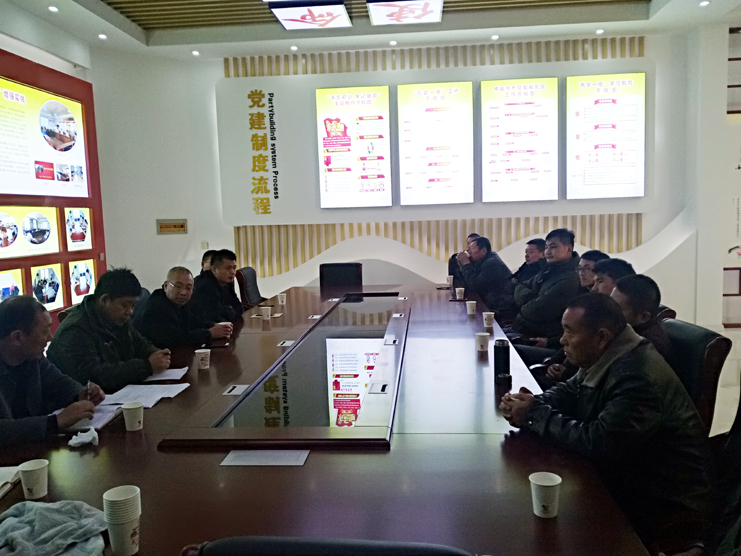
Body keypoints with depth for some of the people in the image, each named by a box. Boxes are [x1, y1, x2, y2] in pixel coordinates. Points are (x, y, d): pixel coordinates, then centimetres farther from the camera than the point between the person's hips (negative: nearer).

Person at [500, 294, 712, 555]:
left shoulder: (638, 378, -30)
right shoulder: (604, 357, 0)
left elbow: (598, 443, -32)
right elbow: (568, 393, 12)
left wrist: (536, 415, -21)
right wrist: (532, 403, -9)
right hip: (629, 481, 8)